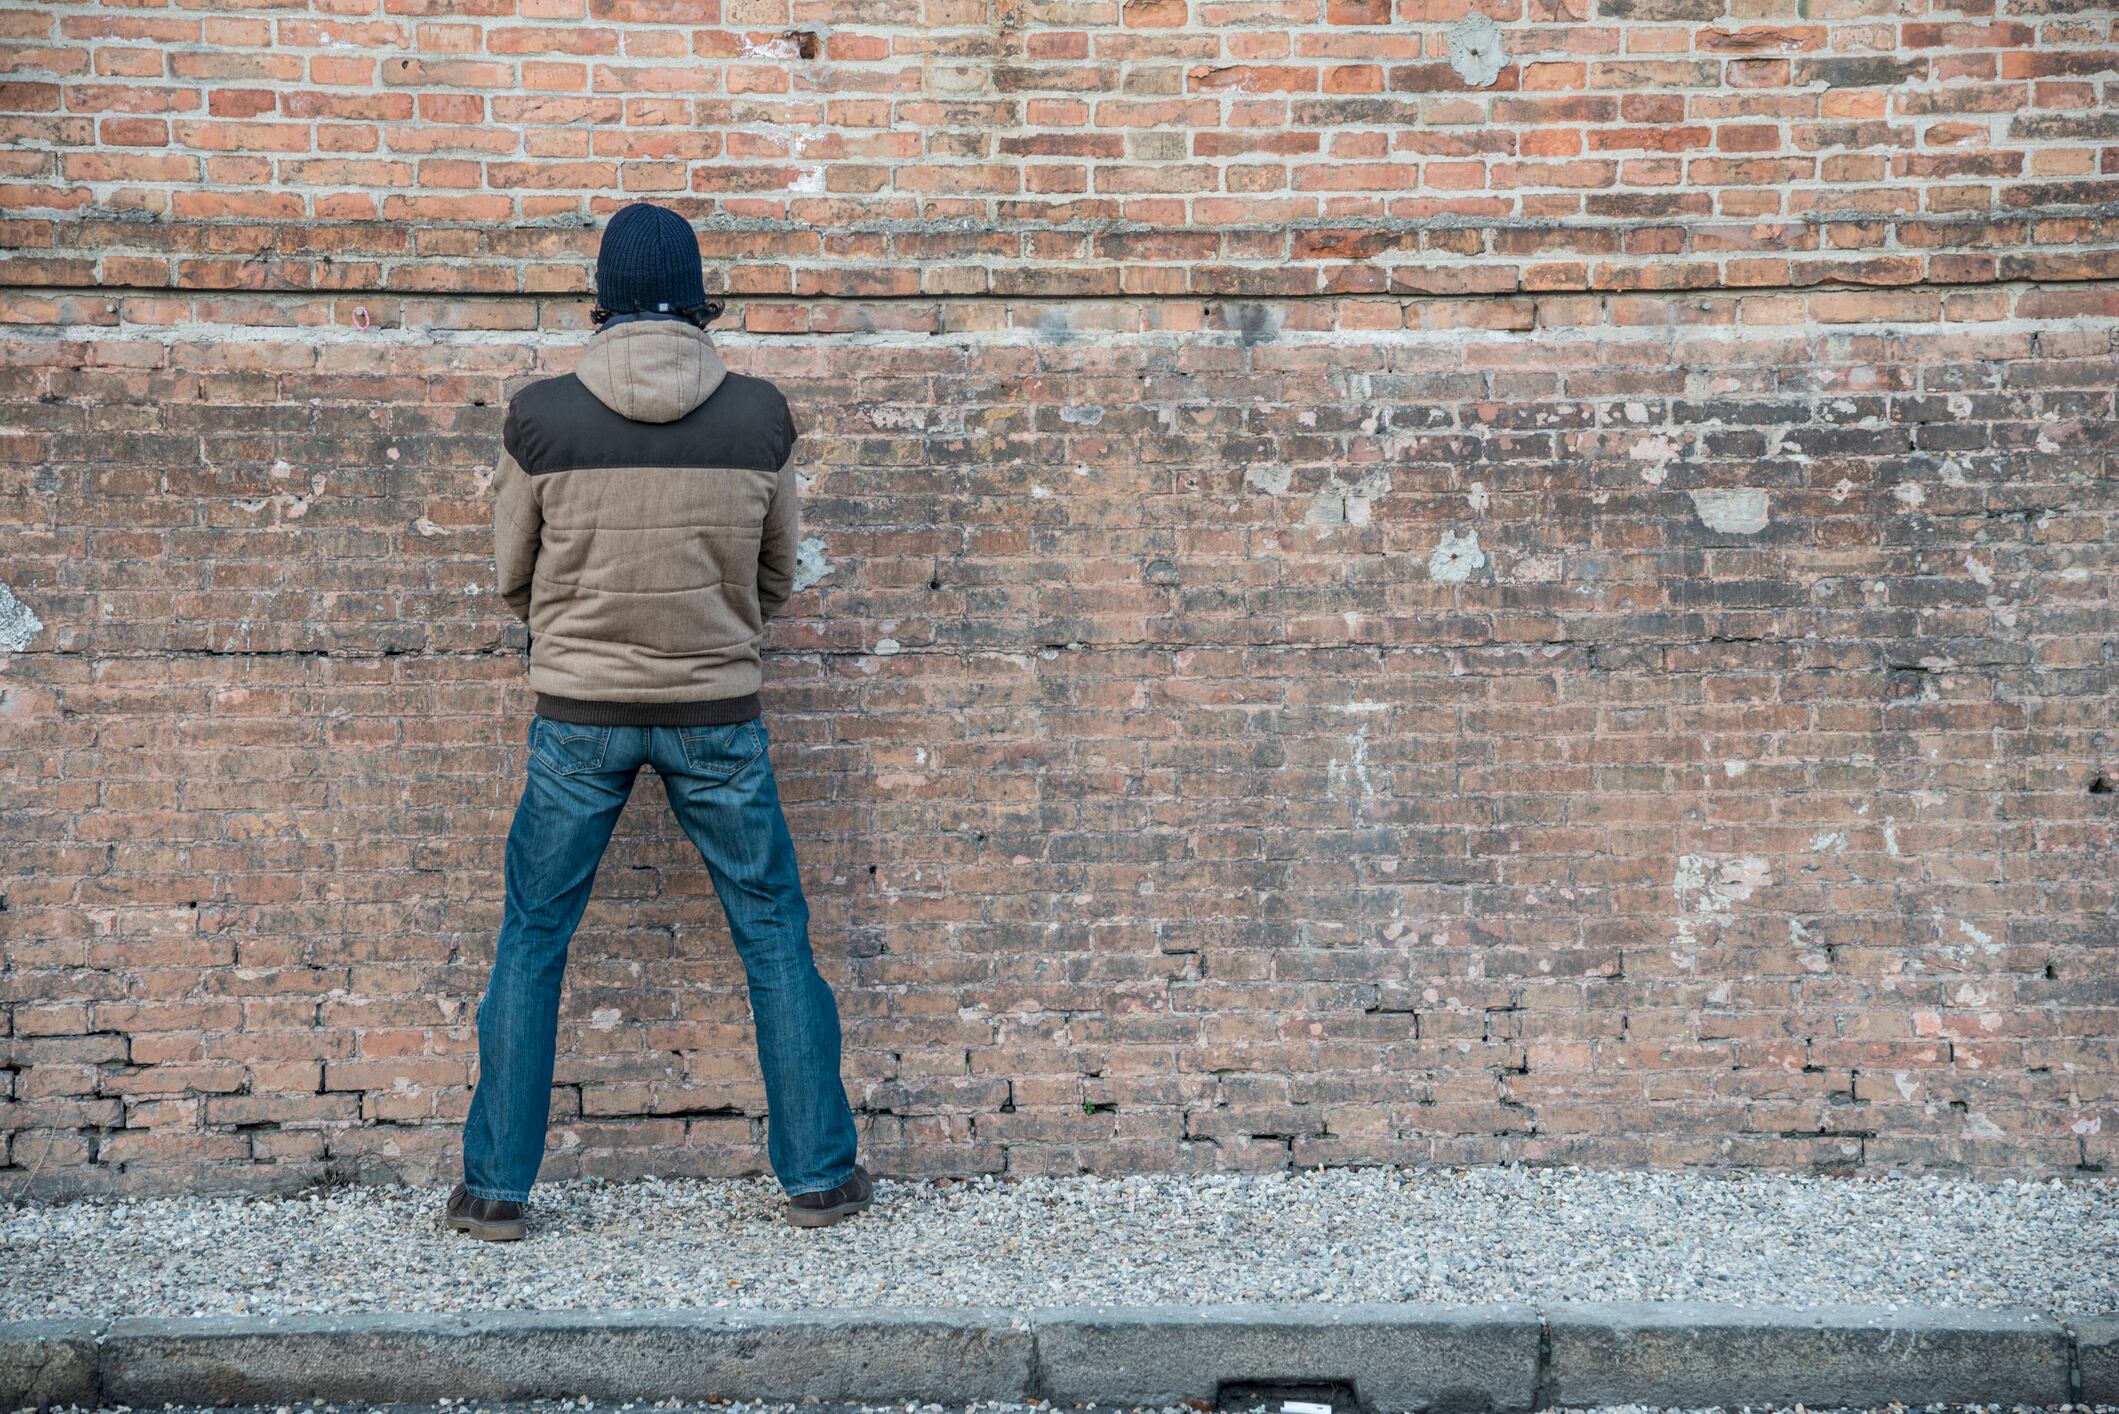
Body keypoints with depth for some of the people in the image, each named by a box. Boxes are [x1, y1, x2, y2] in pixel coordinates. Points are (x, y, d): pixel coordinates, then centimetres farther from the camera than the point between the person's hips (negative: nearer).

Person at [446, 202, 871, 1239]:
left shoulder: (542, 417, -8)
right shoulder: (759, 416, -6)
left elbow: (513, 579, 4)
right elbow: (777, 579, 6)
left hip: (579, 714, 0)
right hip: (718, 715, 1)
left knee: (532, 941, 13)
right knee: (774, 936, 12)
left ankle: (495, 1187, 20)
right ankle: (819, 1175, 20)